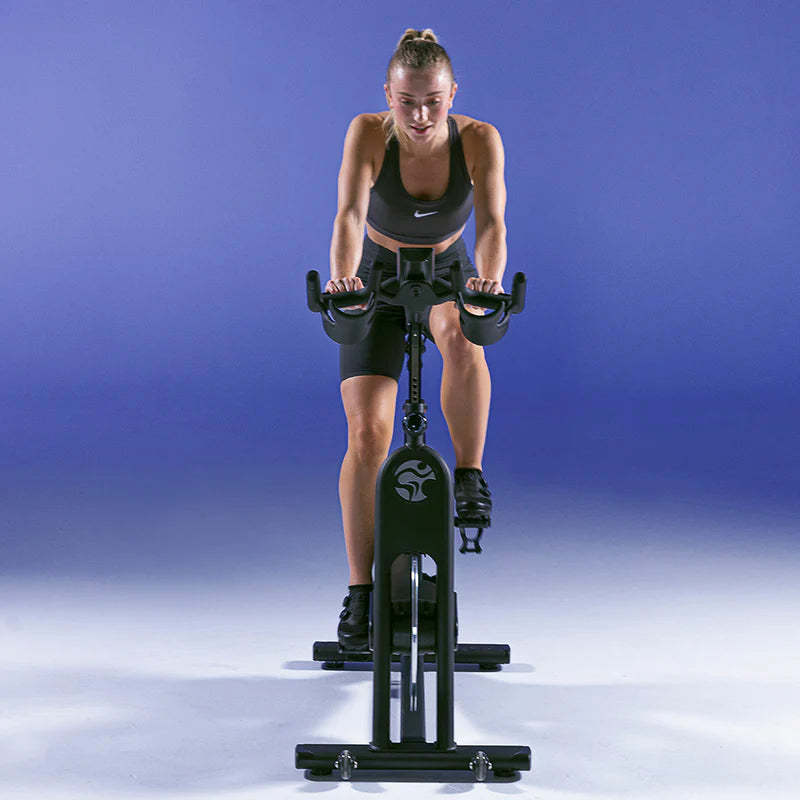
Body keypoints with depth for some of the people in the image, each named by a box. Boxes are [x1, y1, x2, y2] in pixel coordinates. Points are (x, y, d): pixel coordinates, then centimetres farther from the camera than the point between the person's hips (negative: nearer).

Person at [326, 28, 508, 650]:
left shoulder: (479, 140, -21)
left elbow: (492, 223, -32)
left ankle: (471, 477, -19)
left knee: (460, 335, -39)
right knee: (367, 435, -11)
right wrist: (343, 274, -56)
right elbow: (350, 213, -36)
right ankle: (361, 594, -4)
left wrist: (489, 277, -53)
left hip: (449, 275, 1)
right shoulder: (369, 133, -22)